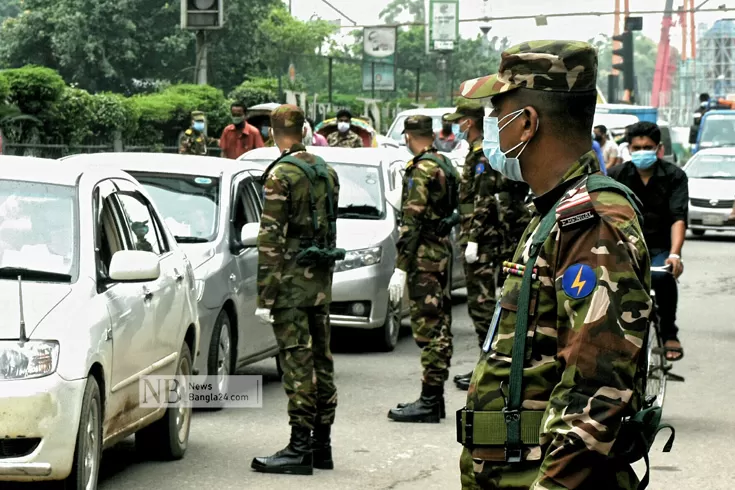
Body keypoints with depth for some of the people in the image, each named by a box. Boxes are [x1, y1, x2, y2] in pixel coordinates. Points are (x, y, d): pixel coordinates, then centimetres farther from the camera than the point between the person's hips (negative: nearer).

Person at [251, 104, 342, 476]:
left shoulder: (281, 174, -12)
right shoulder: (326, 172, 12)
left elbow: (270, 239, -16)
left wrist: (264, 296, -15)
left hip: (292, 279, -8)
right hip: (322, 280, 8)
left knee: (297, 363, -7)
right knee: (321, 360, 11)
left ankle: (300, 447, -7)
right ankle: (322, 443, 16)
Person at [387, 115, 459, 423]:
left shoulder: (421, 170, -15)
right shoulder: (445, 165, 14)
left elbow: (412, 222, -20)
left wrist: (401, 267, -20)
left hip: (425, 257, -10)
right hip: (443, 250, 10)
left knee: (428, 328, -8)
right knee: (440, 329, 12)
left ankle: (429, 402, -7)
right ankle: (435, 398, 18)